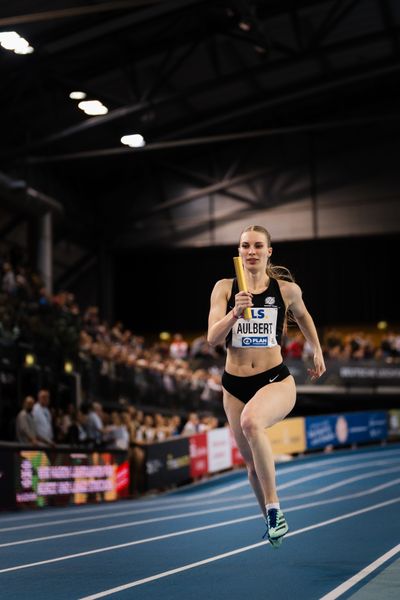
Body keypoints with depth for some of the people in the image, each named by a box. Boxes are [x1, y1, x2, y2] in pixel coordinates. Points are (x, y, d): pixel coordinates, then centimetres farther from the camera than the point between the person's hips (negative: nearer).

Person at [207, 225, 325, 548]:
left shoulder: (287, 289, -2)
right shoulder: (225, 288, -1)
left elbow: (302, 316, 21)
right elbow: (213, 338, -11)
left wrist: (318, 351, 22)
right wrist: (235, 313, -27)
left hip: (276, 380, -3)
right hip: (234, 386, 3)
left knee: (251, 421, -36)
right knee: (253, 462, 13)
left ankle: (275, 509, -25)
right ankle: (272, 521, 40)